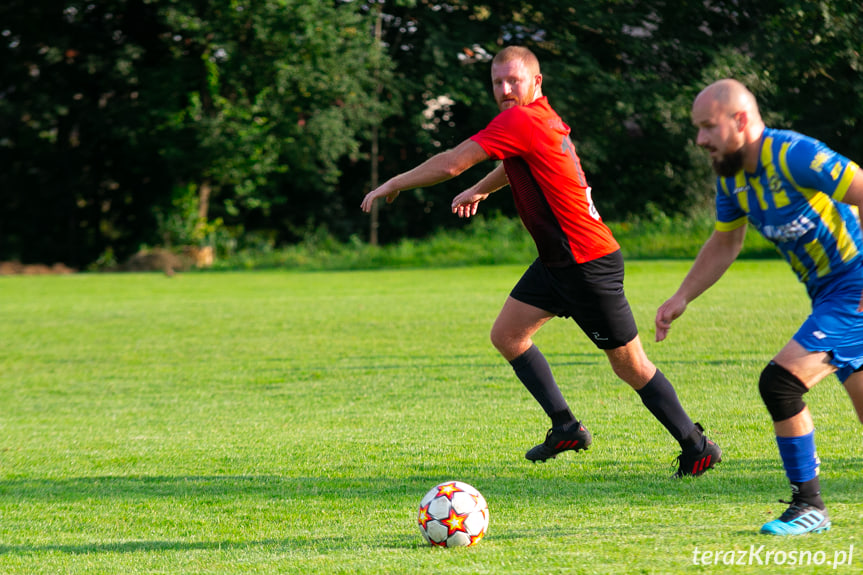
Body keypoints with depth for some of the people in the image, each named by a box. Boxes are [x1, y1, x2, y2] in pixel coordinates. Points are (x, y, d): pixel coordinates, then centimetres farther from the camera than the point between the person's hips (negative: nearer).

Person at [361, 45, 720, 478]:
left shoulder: (520, 121, -19)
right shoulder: (543, 118, 9)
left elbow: (450, 164, -18)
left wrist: (392, 185, -5)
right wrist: (480, 190, 48)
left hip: (588, 262, -10)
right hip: (558, 262, 10)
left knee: (630, 365, -2)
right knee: (506, 335, 10)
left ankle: (697, 447, 8)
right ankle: (566, 428, 14)